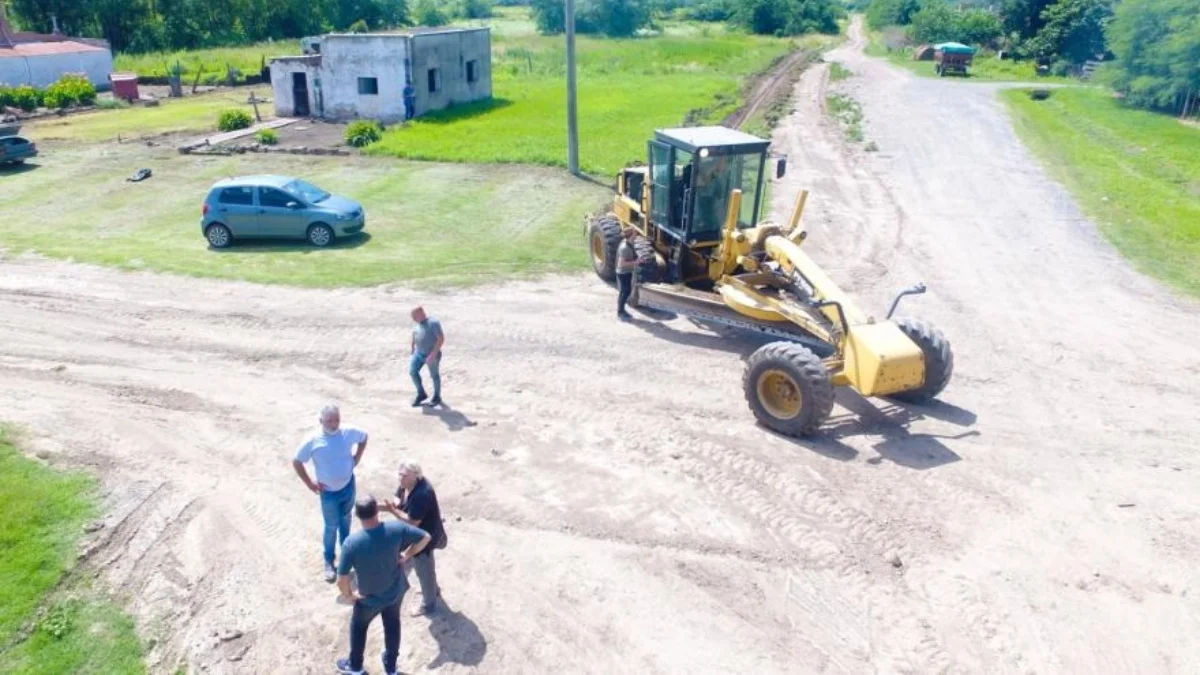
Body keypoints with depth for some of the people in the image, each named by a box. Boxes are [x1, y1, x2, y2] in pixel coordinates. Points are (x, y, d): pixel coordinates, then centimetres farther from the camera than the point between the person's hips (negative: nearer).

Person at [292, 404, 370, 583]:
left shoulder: (349, 432, -15)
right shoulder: (313, 441, -22)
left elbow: (364, 437, 7)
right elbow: (296, 462, -11)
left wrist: (356, 458, 0)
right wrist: (310, 484, -9)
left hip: (348, 485, 3)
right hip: (328, 492, -3)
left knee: (345, 519, 24)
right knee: (331, 526, 9)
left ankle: (346, 548, 47)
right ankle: (329, 561, 29)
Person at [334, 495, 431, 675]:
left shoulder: (352, 543, -32)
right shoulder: (396, 529, -25)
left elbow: (341, 580, -27)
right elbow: (425, 537, -13)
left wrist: (348, 595, -6)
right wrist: (406, 555, -1)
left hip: (369, 599, -2)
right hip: (396, 591, 2)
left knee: (358, 626, 29)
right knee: (392, 625, 30)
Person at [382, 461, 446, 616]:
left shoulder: (422, 494, -37)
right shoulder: (407, 484, -9)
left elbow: (413, 522, -32)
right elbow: (399, 499, 3)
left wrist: (393, 510, -30)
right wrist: (393, 504, -21)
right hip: (420, 533, 9)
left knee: (423, 569, 11)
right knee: (425, 566, 30)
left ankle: (428, 604, 32)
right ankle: (433, 589, 54)